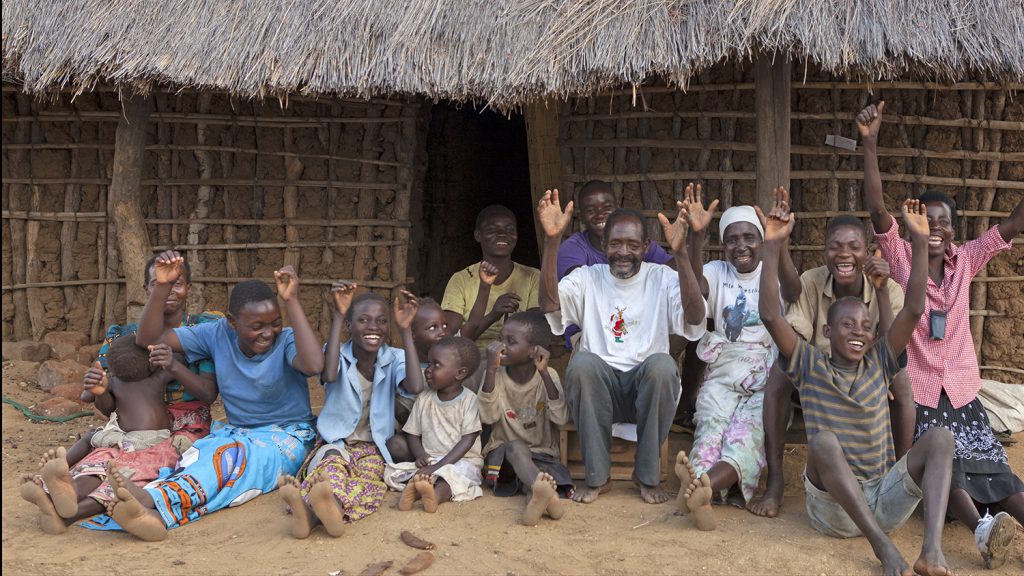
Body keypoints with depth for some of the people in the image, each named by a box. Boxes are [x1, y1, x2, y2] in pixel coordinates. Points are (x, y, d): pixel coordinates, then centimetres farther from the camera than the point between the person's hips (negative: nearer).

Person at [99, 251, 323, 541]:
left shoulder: (286, 341, -13)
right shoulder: (218, 335, -2)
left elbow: (314, 365, -37)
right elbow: (148, 339, -2)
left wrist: (292, 301, -34)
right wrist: (162, 286, -18)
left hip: (286, 438, -4)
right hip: (234, 432, 4)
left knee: (232, 454, -37)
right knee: (202, 452, -32)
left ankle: (152, 501, -62)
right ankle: (152, 514, -63)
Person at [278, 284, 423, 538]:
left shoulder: (394, 359, 2)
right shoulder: (339, 355, -1)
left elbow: (415, 387, -21)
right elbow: (329, 374, -27)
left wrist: (406, 329, -20)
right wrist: (338, 315, -26)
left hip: (373, 449, 0)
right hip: (334, 444, 0)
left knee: (368, 478, -34)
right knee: (331, 467, -35)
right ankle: (328, 508, -69)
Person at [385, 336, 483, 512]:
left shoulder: (470, 400, -7)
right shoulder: (424, 399, 8)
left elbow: (468, 439, -13)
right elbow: (412, 433, 12)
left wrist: (439, 466, -21)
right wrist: (420, 455, -10)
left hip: (462, 460, -5)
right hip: (429, 461, 5)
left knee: (460, 472, -38)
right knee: (391, 471, -17)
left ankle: (435, 494, -62)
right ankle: (419, 486, -45)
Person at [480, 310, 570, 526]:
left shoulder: (548, 376, -3)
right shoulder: (495, 375, -3)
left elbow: (561, 418, -19)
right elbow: (488, 417, -19)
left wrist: (544, 373, -25)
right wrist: (491, 369, -26)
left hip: (541, 453, 2)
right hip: (503, 453, -1)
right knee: (516, 447, -36)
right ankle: (544, 490, -64)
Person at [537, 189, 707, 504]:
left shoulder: (663, 278, 4)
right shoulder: (586, 278, 7)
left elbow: (694, 319, -16)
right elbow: (550, 305, -13)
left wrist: (681, 254, -28)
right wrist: (551, 241, -23)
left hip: (648, 385, 0)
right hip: (600, 386, 1)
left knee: (662, 364, -33)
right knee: (582, 362, -31)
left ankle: (648, 475, -12)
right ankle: (597, 475, -14)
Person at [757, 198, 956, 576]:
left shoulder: (878, 363, 9)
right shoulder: (809, 366, 2)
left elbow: (914, 310, -2)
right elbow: (770, 316, -12)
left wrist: (920, 242, -9)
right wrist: (772, 247, -19)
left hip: (884, 502, 3)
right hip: (832, 509, -3)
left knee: (940, 437, -18)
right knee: (823, 440, -33)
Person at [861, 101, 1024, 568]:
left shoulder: (965, 261, 7)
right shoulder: (901, 257, -3)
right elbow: (876, 208, -16)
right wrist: (870, 143, -25)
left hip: (961, 390, 4)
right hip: (915, 390, -4)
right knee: (945, 465, -22)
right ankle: (983, 527, -40)